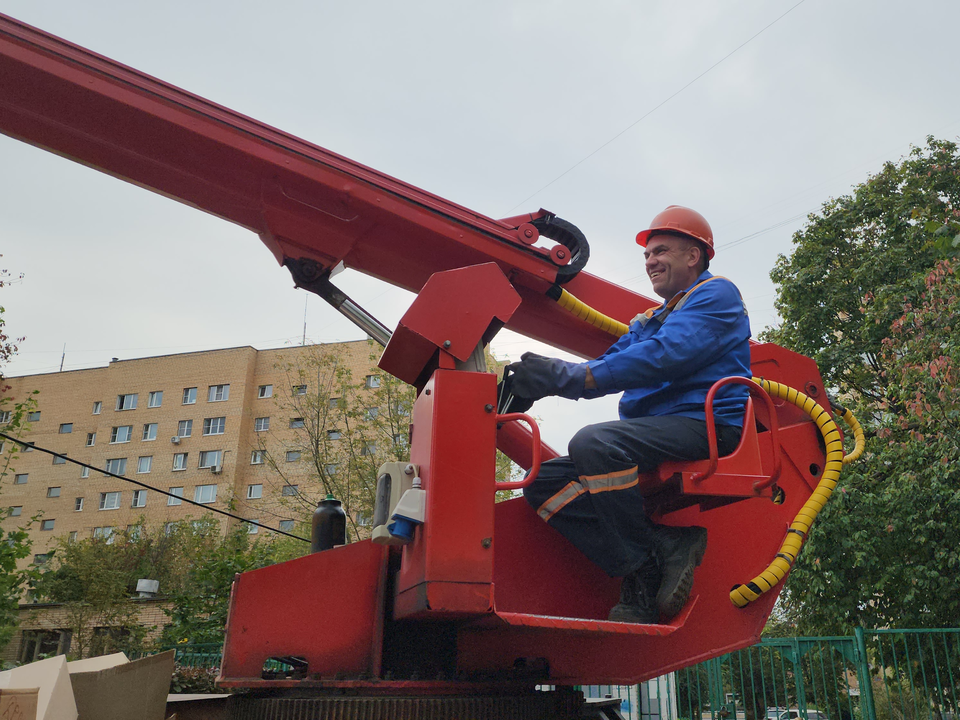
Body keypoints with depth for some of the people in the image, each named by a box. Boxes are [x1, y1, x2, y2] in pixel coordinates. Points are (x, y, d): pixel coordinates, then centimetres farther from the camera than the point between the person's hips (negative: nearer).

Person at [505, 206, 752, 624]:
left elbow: (663, 356, -17)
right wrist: (540, 382, -5)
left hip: (704, 423, -9)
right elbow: (607, 365, 15)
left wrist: (568, 375, -23)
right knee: (544, 483, -6)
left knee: (594, 443, -34)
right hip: (654, 435, 9)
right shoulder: (650, 321, 29)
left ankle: (658, 555, -17)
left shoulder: (716, 295, 2)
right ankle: (641, 579, -16)